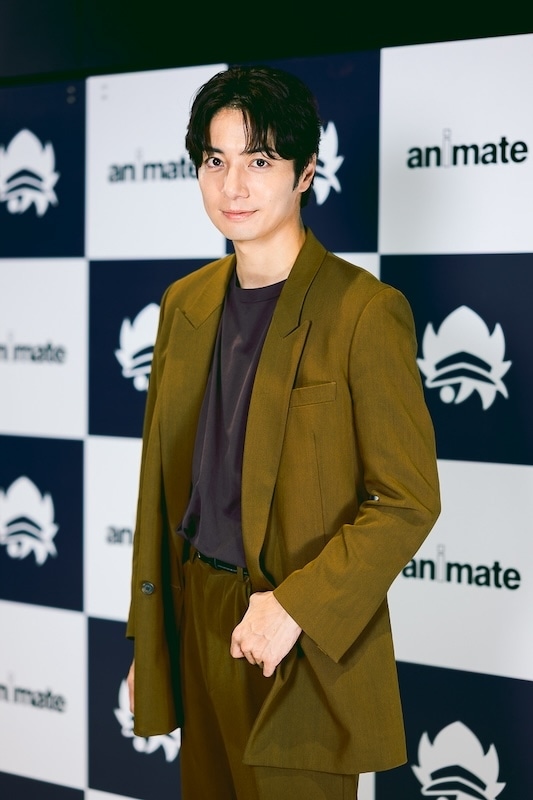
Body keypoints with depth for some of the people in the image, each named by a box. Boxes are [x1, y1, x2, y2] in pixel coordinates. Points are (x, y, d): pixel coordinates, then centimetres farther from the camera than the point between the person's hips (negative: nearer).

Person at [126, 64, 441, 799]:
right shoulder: (185, 303, 8)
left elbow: (408, 502, -12)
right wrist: (145, 641, 10)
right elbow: (160, 482, 11)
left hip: (305, 645, -5)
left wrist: (296, 607, -20)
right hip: (199, 624, 5)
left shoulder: (365, 311, -12)